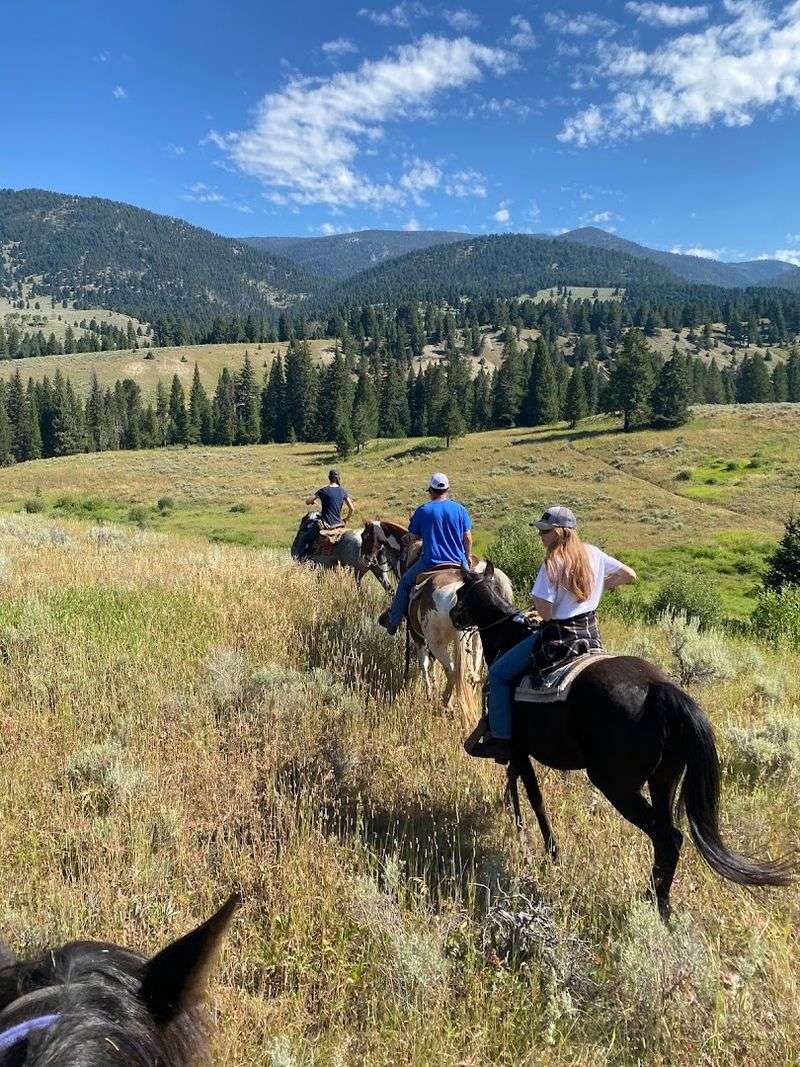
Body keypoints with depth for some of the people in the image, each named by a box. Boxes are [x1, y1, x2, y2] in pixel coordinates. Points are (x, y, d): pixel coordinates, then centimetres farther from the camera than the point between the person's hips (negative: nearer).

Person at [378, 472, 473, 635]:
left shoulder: (423, 510, -2)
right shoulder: (460, 509, 1)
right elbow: (468, 539, 1)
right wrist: (467, 558, 15)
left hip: (430, 562, -2)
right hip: (458, 563, 2)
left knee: (404, 582, 21)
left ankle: (394, 620, 25)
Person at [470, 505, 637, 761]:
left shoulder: (553, 564, -19)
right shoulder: (593, 554, 2)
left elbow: (545, 612, -21)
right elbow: (630, 574, 12)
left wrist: (536, 598, 0)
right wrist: (602, 586, 22)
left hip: (558, 635, -8)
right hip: (590, 633, 8)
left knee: (498, 673, 2)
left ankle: (501, 738, 0)